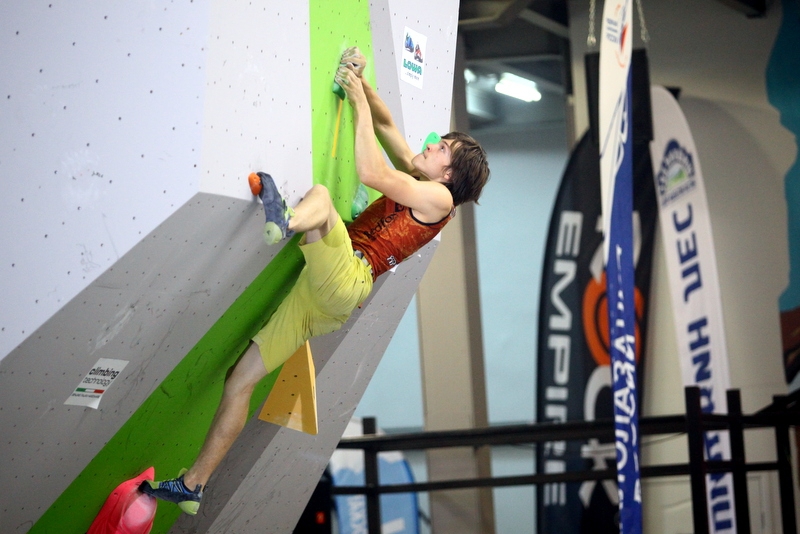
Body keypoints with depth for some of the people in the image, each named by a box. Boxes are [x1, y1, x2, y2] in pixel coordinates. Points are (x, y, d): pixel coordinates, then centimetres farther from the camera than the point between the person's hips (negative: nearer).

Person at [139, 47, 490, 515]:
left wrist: (361, 103, -3)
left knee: (320, 193, -27)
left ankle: (285, 223, -64)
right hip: (315, 295, 8)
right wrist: (362, 85, 19)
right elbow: (386, 124, 31)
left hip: (346, 279, -8)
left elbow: (369, 173, -10)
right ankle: (192, 486, 4)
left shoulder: (438, 197, 0)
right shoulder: (416, 182, 25)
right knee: (241, 381, 2)